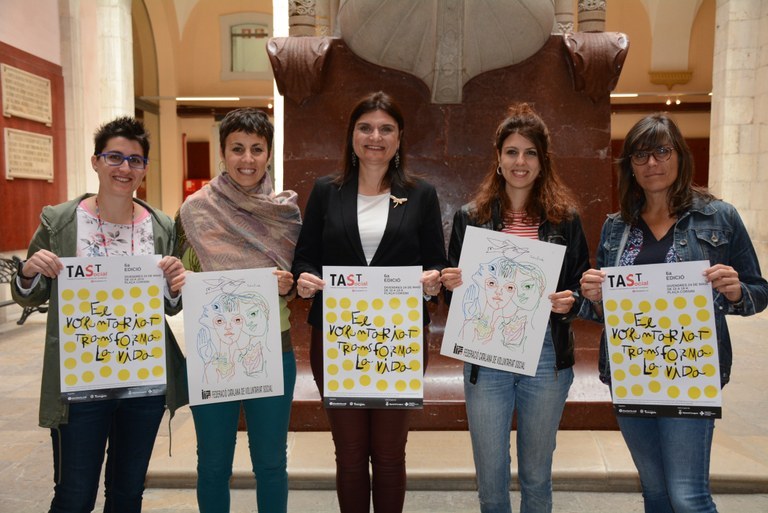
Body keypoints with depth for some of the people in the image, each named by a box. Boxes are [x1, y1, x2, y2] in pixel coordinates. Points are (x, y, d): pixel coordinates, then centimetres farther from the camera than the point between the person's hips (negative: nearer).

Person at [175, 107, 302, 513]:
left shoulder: (286, 209, 0)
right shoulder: (195, 208, -3)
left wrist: (288, 286, -13)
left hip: (272, 347, 1)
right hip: (212, 349, 0)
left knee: (271, 461, 13)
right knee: (213, 464, 14)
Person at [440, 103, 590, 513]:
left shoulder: (564, 218, 2)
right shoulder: (471, 216, 3)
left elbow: (582, 287, 8)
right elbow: (454, 287, 9)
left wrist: (569, 302, -13)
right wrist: (450, 284, -12)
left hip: (546, 358, 0)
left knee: (536, 476, 16)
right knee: (490, 479, 9)